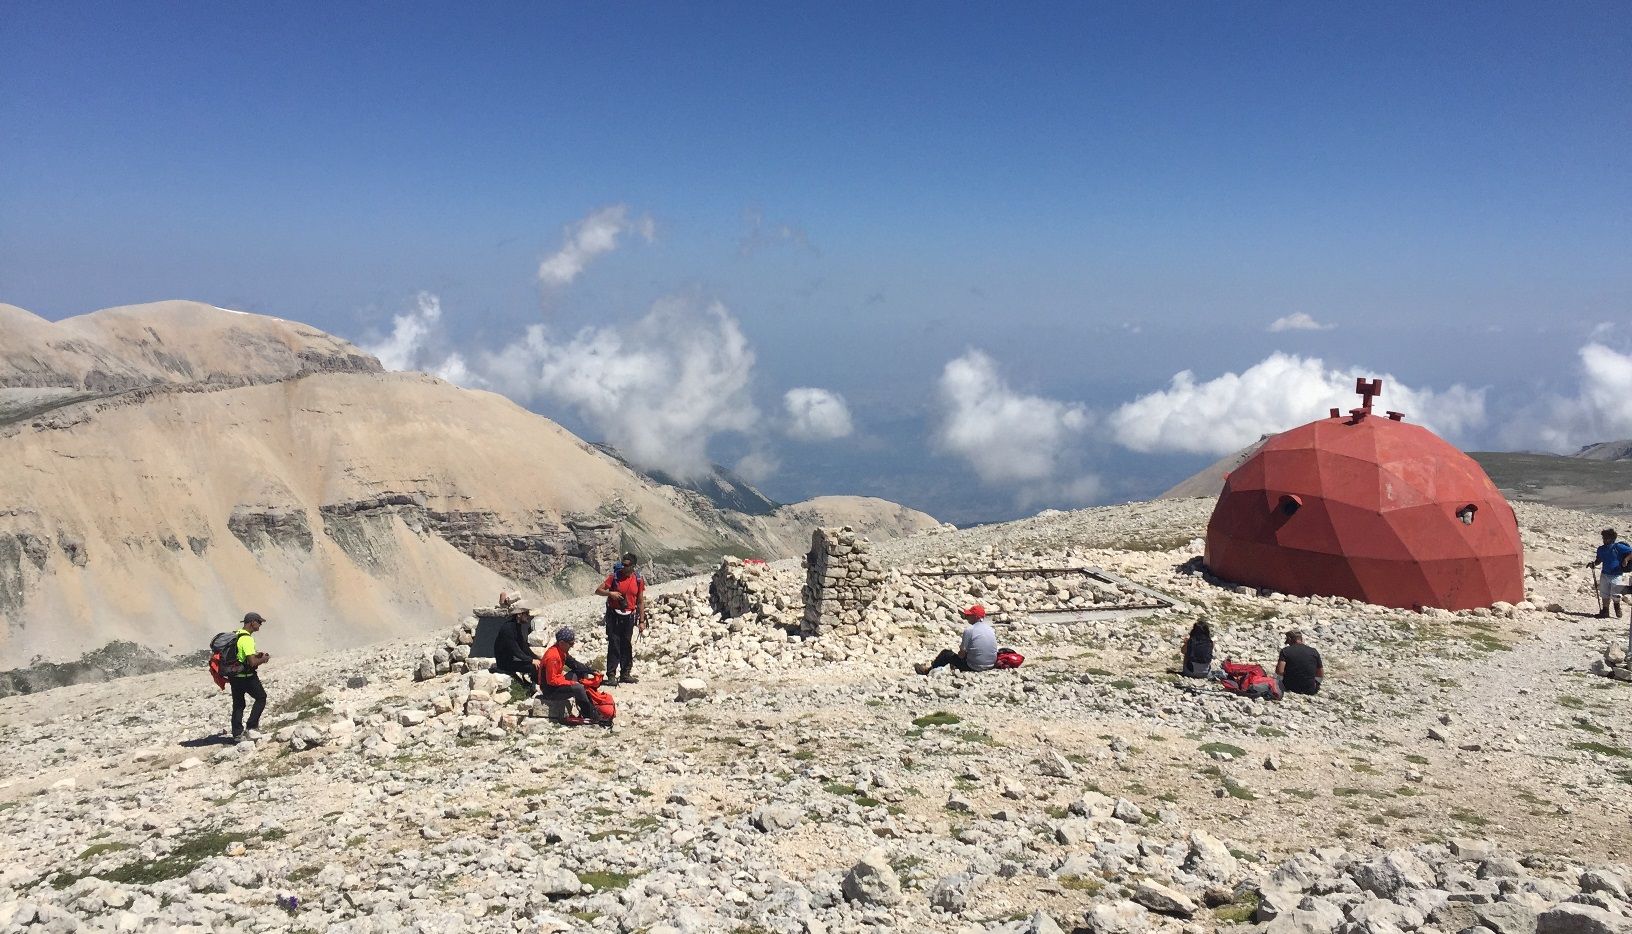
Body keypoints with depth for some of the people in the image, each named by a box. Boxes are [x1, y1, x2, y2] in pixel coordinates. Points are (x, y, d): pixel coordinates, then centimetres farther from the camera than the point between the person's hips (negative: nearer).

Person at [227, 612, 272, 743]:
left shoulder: (236, 635, 9)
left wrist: (256, 655, 15)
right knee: (261, 698, 7)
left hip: (234, 676, 9)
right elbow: (252, 662, -26)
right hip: (246, 676, -9)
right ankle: (251, 728, 2)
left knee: (238, 704, 13)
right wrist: (263, 660, -7)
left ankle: (237, 734, 16)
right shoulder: (247, 639, -21)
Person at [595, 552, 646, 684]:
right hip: (614, 615, -2)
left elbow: (640, 602, 6)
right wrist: (610, 593, -23)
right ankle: (611, 675, -1)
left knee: (627, 646, 8)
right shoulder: (614, 576, -5)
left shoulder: (638, 580, 1)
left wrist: (642, 621, 4)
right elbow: (598, 591, -3)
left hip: (629, 617, 3)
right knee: (614, 645, -5)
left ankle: (626, 673, 16)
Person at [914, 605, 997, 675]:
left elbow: (961, 655, -13)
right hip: (990, 666, 6)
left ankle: (928, 668, 31)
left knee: (946, 653, 13)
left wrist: (961, 646, 9)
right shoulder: (990, 629, 3)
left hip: (975, 667, -6)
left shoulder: (969, 630, -16)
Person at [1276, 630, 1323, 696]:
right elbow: (1321, 675, 6)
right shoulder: (1314, 652, 0)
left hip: (1290, 688, -1)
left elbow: (1280, 671, -20)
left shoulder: (1285, 651, -7)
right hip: (1310, 690, 1)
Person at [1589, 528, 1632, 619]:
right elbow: (1599, 560, 17)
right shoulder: (1601, 549, 5)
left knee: (1615, 596, 0)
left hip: (1616, 575, -5)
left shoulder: (1619, 547, -12)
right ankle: (1605, 611, 21)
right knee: (1604, 595, 9)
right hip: (1604, 574, 5)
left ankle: (1617, 607, 28)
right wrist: (1594, 563, -1)